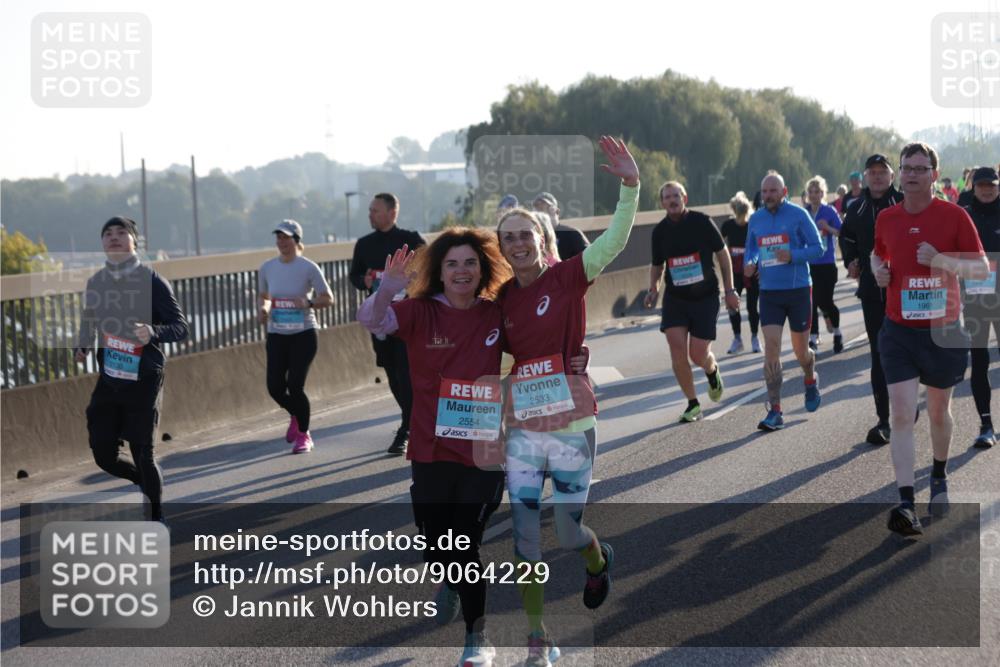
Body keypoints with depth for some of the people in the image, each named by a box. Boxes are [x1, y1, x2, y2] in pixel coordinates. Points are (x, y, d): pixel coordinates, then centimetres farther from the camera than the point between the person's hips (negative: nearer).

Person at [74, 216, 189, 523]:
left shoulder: (151, 281, -9)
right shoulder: (96, 282, 6)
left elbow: (181, 327, -11)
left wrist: (153, 332, -30)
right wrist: (83, 348, 2)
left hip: (143, 381, -5)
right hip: (109, 380, 5)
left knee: (142, 455, -2)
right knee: (104, 457, 5)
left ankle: (156, 518, 18)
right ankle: (148, 484, 35)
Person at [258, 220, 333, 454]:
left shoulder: (308, 268, -8)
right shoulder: (267, 268, 5)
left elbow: (328, 298, -5)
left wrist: (308, 303, -24)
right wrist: (264, 310, -5)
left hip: (303, 334, -4)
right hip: (277, 335, 4)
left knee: (295, 385, -10)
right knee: (275, 387, -3)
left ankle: (303, 435, 11)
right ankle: (296, 416, 32)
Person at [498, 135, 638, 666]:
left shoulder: (568, 277, -6)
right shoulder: (500, 299, 4)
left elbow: (615, 241, -19)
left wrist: (629, 186, -30)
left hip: (571, 430, -3)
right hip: (522, 433, 3)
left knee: (569, 533, 6)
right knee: (525, 538, 1)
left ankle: (599, 561, 44)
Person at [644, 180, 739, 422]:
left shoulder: (702, 222, -7)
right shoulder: (660, 231, 2)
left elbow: (722, 254, 1)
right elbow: (657, 265, 16)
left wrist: (730, 290, -1)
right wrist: (653, 289, -2)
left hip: (705, 297, -2)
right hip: (675, 298, 2)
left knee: (698, 354, -6)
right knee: (677, 349, -12)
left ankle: (712, 371, 33)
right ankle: (693, 404, 4)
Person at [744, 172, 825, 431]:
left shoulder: (798, 215, -7)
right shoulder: (755, 219, 6)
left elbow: (817, 247, -6)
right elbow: (751, 249, 18)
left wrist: (792, 256, -23)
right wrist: (750, 264, -5)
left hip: (798, 290, -2)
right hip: (769, 292, 2)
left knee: (800, 350, 9)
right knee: (771, 348, -10)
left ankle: (811, 381, 45)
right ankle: (775, 412, -9)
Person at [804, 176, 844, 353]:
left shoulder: (829, 211, -4)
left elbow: (842, 232, -9)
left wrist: (828, 228, -24)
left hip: (827, 263, -3)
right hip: (809, 264, 3)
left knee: (826, 301, -4)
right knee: (812, 302, 0)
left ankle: (837, 333, 21)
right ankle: (813, 339, 6)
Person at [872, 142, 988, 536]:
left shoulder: (954, 216, -7)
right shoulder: (887, 219, 4)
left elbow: (982, 270, -6)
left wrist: (942, 260, -22)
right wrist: (878, 268, 0)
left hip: (943, 331, -1)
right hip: (898, 331, 1)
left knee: (938, 412, 15)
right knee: (901, 414, -11)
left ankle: (940, 476, 43)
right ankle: (907, 506, -15)